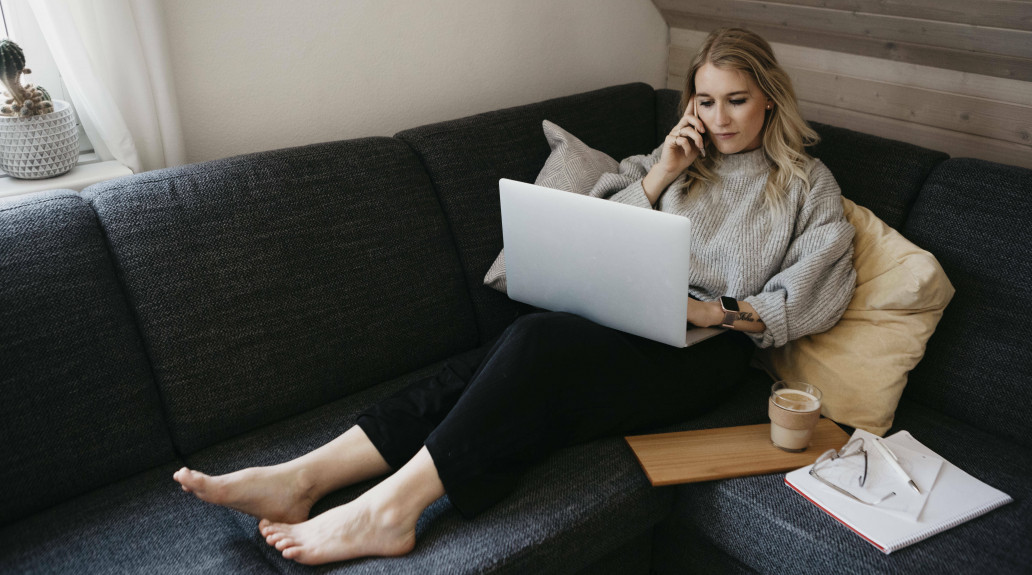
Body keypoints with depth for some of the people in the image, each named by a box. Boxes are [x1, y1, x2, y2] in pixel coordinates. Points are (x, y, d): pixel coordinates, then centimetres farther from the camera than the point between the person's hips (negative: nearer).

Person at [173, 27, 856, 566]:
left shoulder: (808, 184, 12)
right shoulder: (680, 155, 22)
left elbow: (803, 301, 2)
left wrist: (716, 311, -12)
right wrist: (659, 177, 1)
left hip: (706, 351, -4)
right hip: (631, 320, 4)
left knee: (540, 343, -34)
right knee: (504, 364, -27)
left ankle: (390, 506, -36)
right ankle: (301, 477, -35)